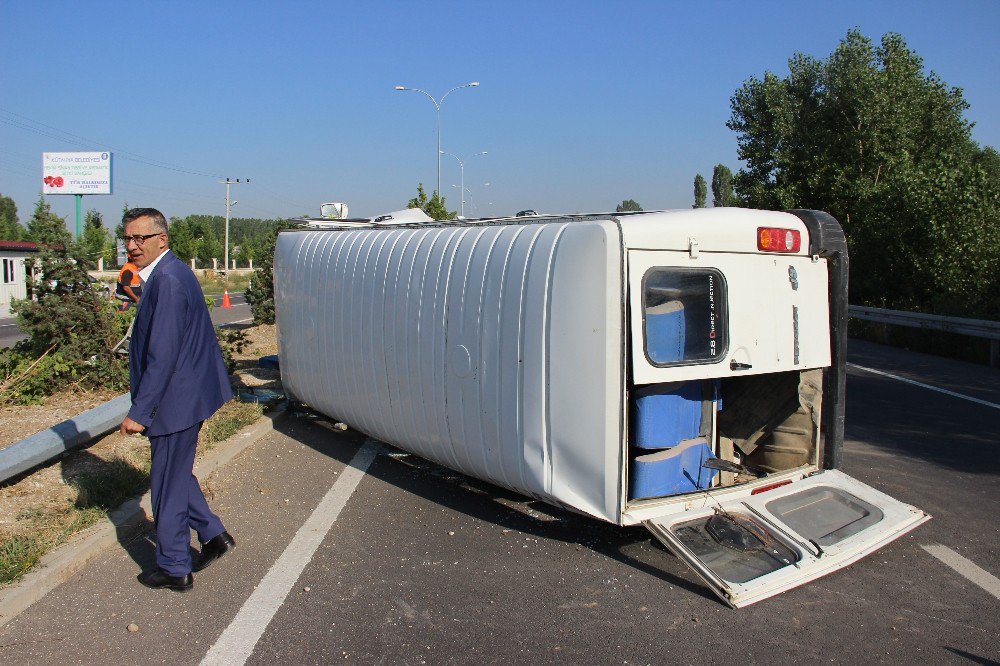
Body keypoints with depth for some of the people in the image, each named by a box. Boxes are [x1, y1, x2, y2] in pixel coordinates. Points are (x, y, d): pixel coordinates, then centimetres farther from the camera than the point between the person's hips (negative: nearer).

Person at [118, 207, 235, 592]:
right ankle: (212, 535, 31)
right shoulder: (170, 274, 10)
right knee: (176, 474, 22)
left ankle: (174, 569, 20)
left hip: (175, 401, -10)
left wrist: (138, 412, -20)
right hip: (185, 397, 10)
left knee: (167, 484, 5)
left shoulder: (167, 281, -22)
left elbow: (162, 356, -25)